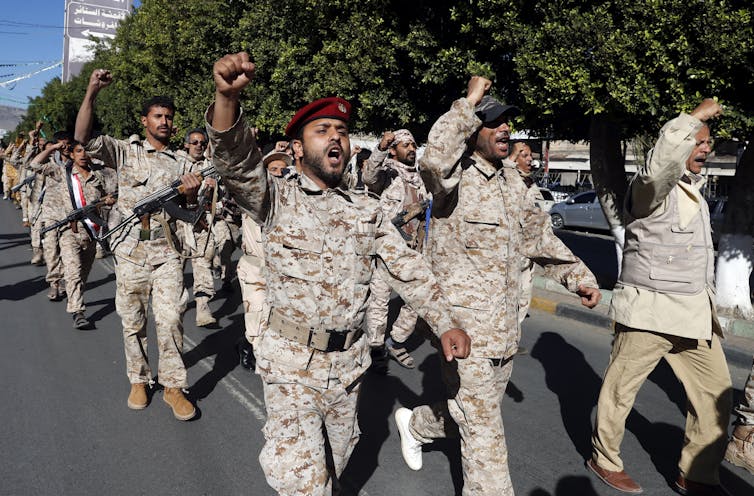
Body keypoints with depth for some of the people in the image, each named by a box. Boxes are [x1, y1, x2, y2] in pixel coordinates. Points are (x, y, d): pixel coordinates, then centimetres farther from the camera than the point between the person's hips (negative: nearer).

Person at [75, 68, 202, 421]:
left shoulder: (179, 162, 11)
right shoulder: (125, 151, 6)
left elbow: (187, 212, 10)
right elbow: (84, 138, -10)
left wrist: (190, 193, -13)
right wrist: (91, 92, -20)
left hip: (167, 251, 1)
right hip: (131, 250, 0)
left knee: (171, 317, -8)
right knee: (132, 320, 8)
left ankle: (173, 386, 3)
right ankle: (139, 379, 25)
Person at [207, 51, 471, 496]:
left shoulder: (368, 210, 7)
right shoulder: (278, 198, -6)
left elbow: (407, 267, 5)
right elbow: (237, 161, -25)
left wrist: (444, 322, -7)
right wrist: (228, 97, -44)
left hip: (350, 360, 4)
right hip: (293, 361, -4)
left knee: (337, 455, 22)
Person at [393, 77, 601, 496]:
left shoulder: (511, 180, 12)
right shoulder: (455, 177, -13)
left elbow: (538, 233, 21)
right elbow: (435, 158, -38)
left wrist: (578, 274, 13)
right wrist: (469, 102, -27)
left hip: (505, 328, 8)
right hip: (464, 324, -8)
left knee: (478, 413, 23)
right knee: (484, 430, -2)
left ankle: (415, 424, 49)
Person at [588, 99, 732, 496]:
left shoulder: (695, 191, 17)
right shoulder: (651, 186, -12)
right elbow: (663, 161, -39)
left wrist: (709, 307, 24)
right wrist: (695, 116, -26)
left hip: (694, 313, 9)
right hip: (648, 310, -9)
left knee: (715, 392, 9)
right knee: (621, 389, 5)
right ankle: (604, 460, 25)